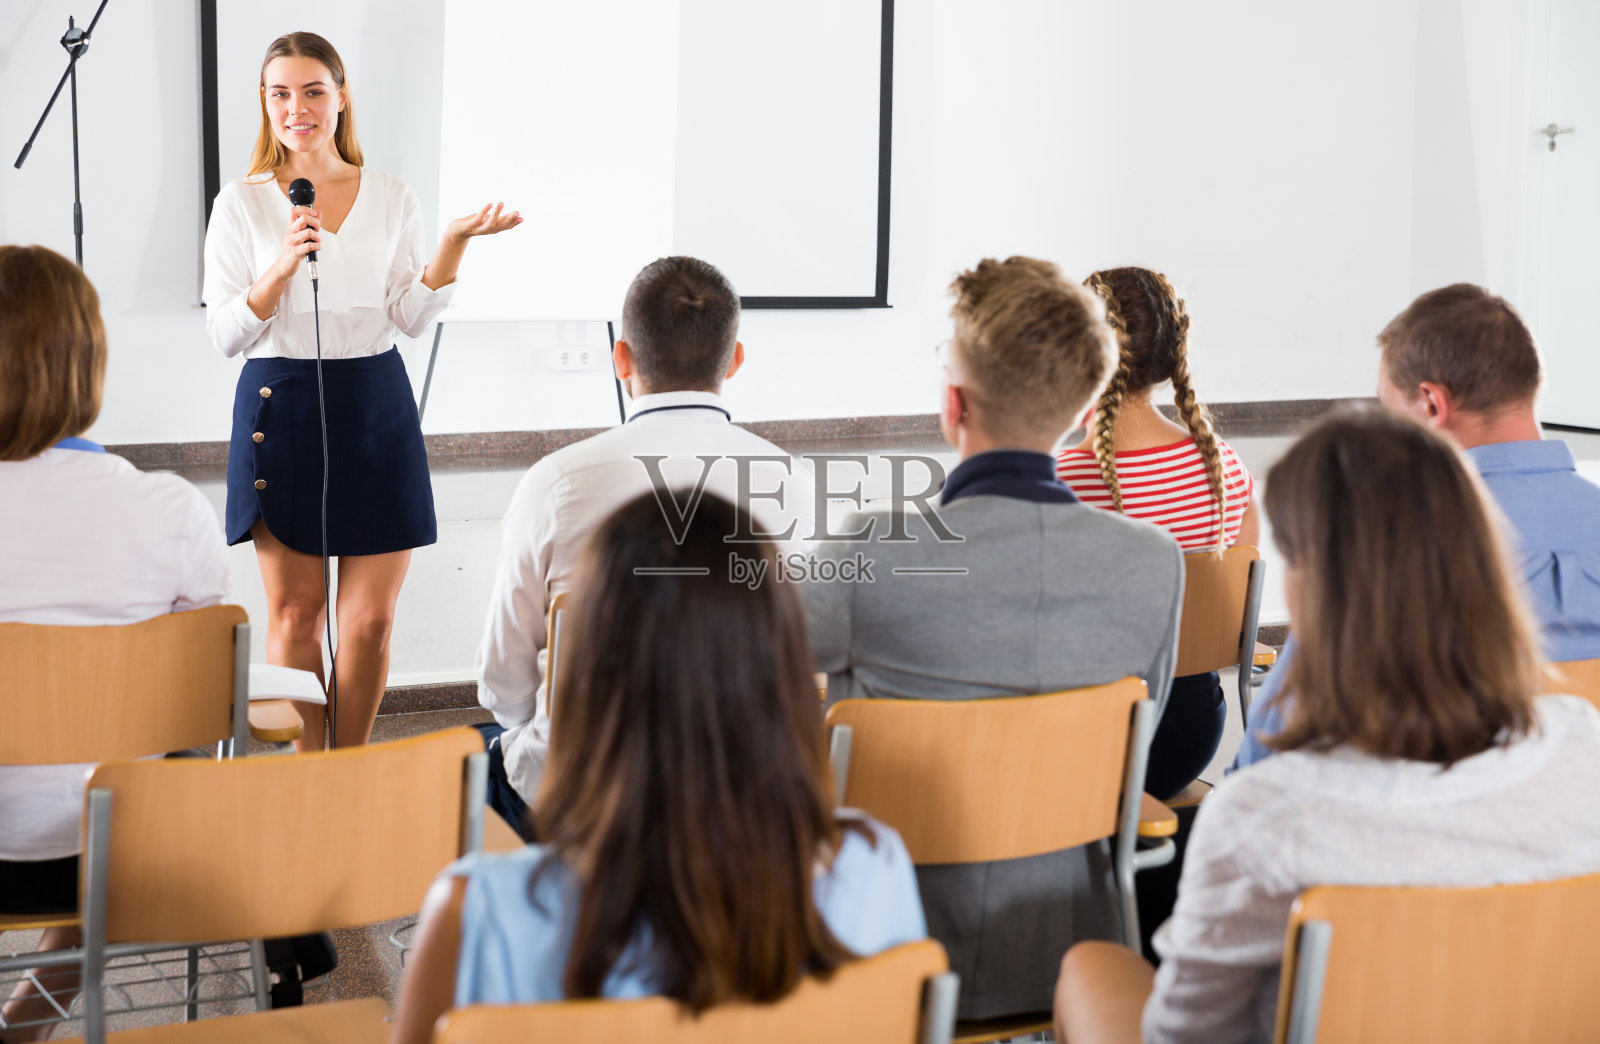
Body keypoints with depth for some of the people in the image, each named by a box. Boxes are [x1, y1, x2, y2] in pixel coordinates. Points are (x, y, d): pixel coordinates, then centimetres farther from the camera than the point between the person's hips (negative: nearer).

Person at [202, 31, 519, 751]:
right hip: (279, 409, -1)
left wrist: (454, 242, -10)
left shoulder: (393, 200, 6)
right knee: (295, 614, 5)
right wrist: (284, 263, -17)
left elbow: (413, 319, 2)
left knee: (371, 619, 2)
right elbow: (224, 334, -4)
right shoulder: (241, 205, 1)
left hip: (376, 407, 1)